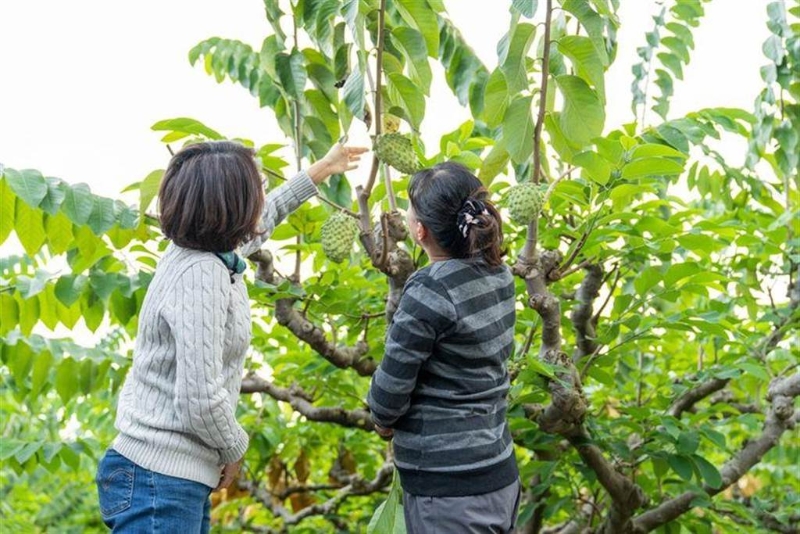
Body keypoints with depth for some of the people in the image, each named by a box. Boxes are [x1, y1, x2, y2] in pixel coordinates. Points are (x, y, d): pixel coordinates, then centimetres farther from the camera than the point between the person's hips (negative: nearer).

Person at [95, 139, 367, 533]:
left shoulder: (206, 253, 7)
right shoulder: (200, 276, -21)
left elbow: (257, 222, 31)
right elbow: (200, 397, -26)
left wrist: (319, 171, 42)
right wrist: (234, 449, -6)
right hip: (161, 483, -10)